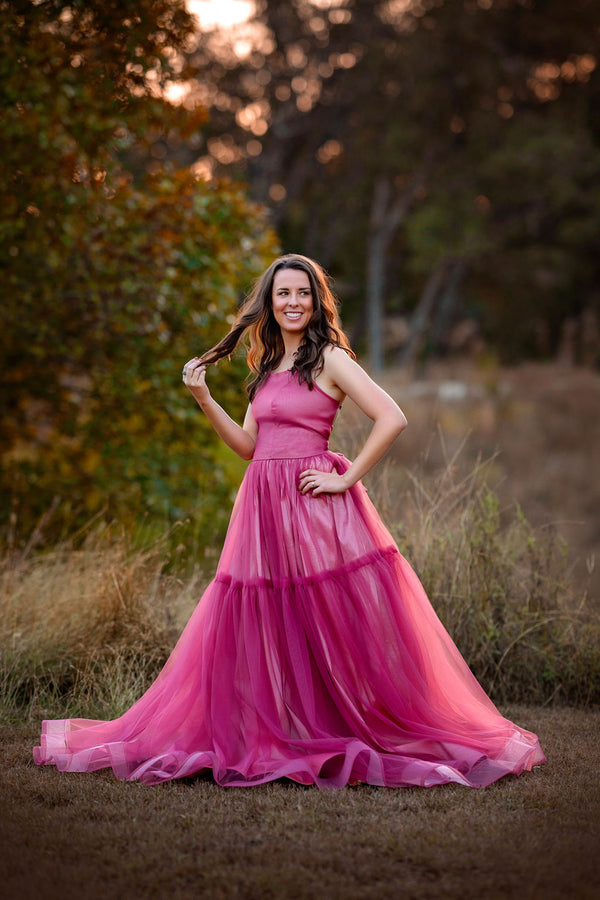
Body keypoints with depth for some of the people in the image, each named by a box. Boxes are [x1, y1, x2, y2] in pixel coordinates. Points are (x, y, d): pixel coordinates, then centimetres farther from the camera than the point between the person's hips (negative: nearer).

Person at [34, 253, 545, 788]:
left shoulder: (330, 358, -4)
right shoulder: (267, 366, 17)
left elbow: (392, 419, -15)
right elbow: (248, 444, 17)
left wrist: (347, 479, -13)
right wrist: (203, 397, 7)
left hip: (314, 505, -7)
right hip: (264, 507, 7)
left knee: (335, 633, -4)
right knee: (259, 635, 7)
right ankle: (273, 740, 17)